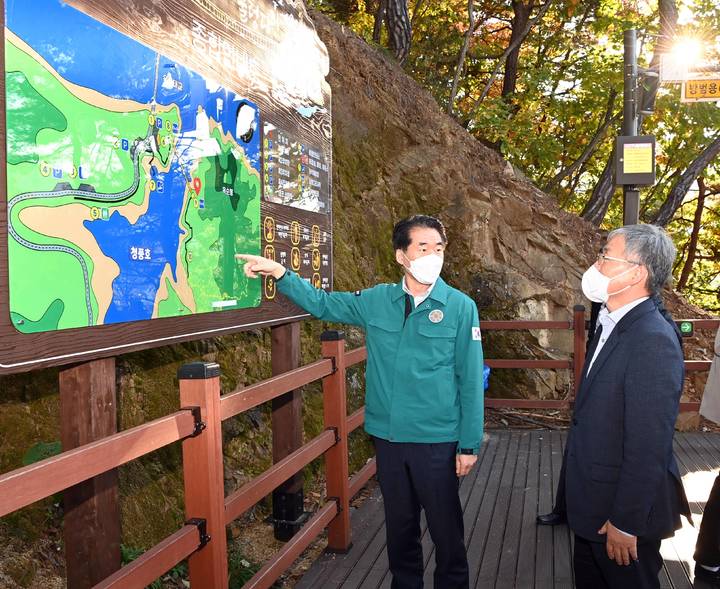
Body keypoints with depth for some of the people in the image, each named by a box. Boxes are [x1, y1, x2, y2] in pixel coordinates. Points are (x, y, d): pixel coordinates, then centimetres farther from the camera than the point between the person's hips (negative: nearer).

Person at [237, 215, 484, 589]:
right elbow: (322, 304, 11)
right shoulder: (377, 301, 1)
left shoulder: (461, 307, -9)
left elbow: (470, 381, -7)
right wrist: (279, 273, -3)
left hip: (438, 441, -3)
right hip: (388, 436, 3)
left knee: (446, 530, 10)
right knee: (399, 526, 19)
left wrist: (470, 444, -6)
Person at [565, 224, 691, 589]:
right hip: (593, 504, 8)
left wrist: (626, 523, -19)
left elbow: (648, 446, -25)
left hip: (622, 508, -8)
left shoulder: (653, 340, -25)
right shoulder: (612, 325, 4)